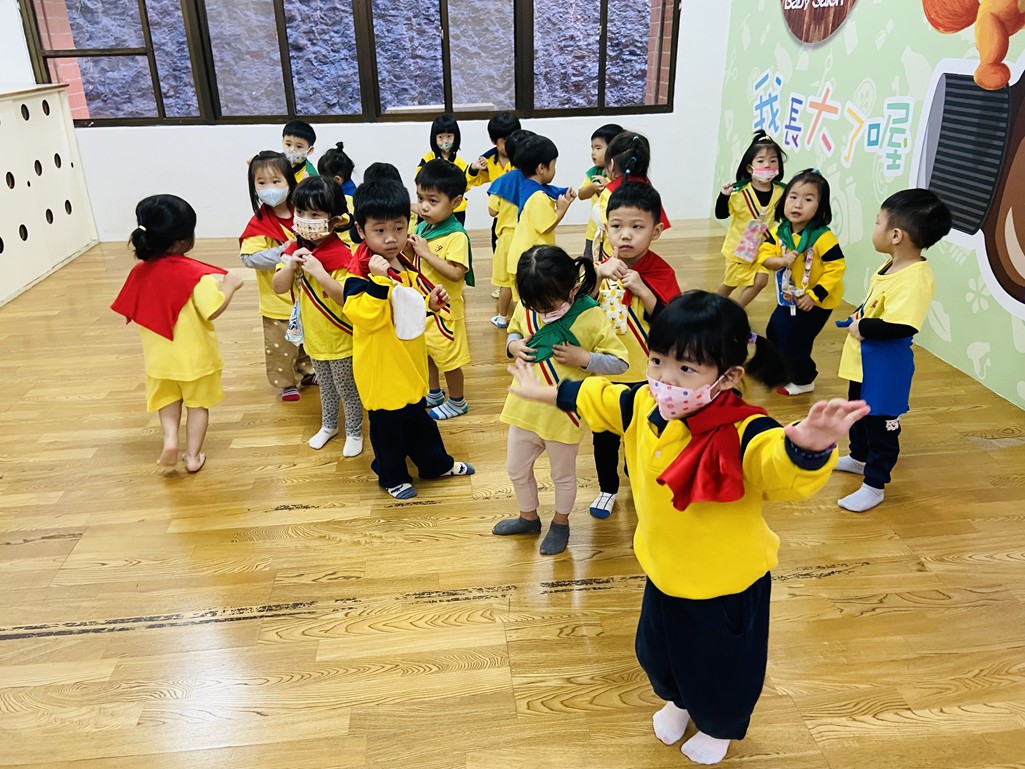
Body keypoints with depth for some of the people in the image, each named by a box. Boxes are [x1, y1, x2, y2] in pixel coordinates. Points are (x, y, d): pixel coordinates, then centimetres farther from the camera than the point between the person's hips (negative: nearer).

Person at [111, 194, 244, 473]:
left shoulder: (140, 272, -6)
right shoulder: (195, 273, -23)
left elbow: (133, 313, 3)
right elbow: (213, 311, -25)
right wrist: (229, 285, -14)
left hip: (160, 356, 4)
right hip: (196, 355, -4)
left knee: (168, 398, 28)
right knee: (198, 403, 16)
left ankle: (170, 438, 9)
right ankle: (193, 455, 23)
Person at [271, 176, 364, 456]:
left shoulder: (341, 255, -25)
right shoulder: (295, 250, -4)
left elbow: (349, 297, -32)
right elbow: (278, 287, -5)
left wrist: (319, 272, -37)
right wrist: (290, 265, -22)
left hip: (340, 338, -6)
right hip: (313, 336, 6)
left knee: (348, 389, 12)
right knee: (326, 387, 26)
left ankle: (354, 432, 32)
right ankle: (328, 425, 47)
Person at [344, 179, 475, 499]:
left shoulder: (406, 268, 3)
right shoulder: (361, 272, -22)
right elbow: (366, 317, -33)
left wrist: (431, 302, 0)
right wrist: (378, 279, -40)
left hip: (410, 363, 8)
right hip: (381, 368, -7)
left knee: (418, 418, 25)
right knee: (387, 426, 11)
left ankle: (437, 463, 43)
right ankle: (392, 476, 32)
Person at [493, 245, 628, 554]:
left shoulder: (590, 317, -20)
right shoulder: (526, 308, -8)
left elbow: (619, 363, -14)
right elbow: (514, 331, 12)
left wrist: (583, 358, -28)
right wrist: (513, 346, -10)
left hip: (562, 414, -5)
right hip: (524, 408, 5)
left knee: (562, 475, 19)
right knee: (517, 469, 22)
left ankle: (561, 523, 46)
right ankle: (528, 517, 49)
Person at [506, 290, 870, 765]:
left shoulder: (741, 435, -35)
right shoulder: (645, 407, -17)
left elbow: (783, 465, -55)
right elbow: (593, 399, 1)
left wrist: (808, 445, -79)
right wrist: (540, 392, 14)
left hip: (728, 583, -5)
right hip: (664, 571, 6)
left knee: (720, 664, 22)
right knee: (658, 650, 30)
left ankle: (719, 727, 57)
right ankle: (677, 702, 65)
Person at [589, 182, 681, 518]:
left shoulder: (661, 272, -15)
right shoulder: (602, 267, -4)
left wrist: (643, 291, -30)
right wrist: (599, 274, -29)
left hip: (645, 375, -3)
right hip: (603, 372, 3)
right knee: (604, 436, 17)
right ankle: (607, 488, 39)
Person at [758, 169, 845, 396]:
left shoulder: (823, 237, -27)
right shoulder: (779, 231, -9)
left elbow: (836, 268, -24)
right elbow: (764, 255, -9)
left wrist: (814, 296, -25)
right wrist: (782, 261, -29)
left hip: (815, 302, -7)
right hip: (789, 297, 7)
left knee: (794, 341, -2)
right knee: (774, 332, 20)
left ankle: (803, 380, 23)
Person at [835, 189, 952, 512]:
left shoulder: (915, 278, -29)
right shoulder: (893, 266, 2)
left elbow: (901, 326, -38)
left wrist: (862, 329, -26)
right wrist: (856, 321, 0)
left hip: (886, 367, -10)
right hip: (864, 361, 10)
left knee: (880, 424, 6)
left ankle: (874, 486, 21)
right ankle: (858, 458, 50)